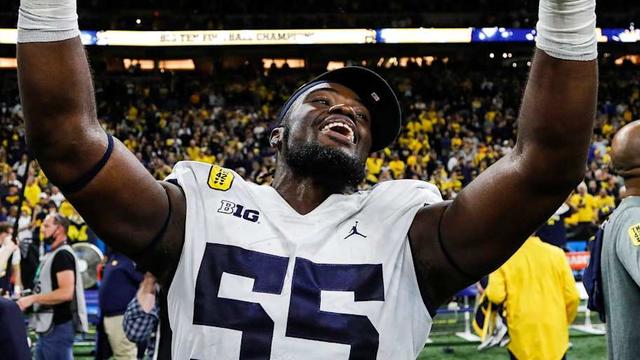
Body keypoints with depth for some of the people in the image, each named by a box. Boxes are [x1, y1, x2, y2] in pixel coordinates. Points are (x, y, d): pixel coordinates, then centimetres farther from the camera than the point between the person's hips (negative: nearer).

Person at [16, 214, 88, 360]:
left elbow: (66, 293, -24)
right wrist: (30, 300, 12)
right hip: (49, 327, 10)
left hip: (58, 327, -10)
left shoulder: (63, 255, -13)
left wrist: (32, 298, -20)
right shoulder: (52, 255, 19)